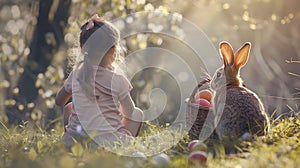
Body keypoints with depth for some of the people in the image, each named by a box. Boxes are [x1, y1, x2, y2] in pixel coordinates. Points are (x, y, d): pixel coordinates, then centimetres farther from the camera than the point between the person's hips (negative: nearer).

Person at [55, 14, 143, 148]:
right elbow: (129, 113, 8)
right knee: (137, 114, 22)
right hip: (109, 141, -3)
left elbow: (59, 101, 19)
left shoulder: (77, 73, 2)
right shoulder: (117, 81, -9)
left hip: (75, 141, 3)